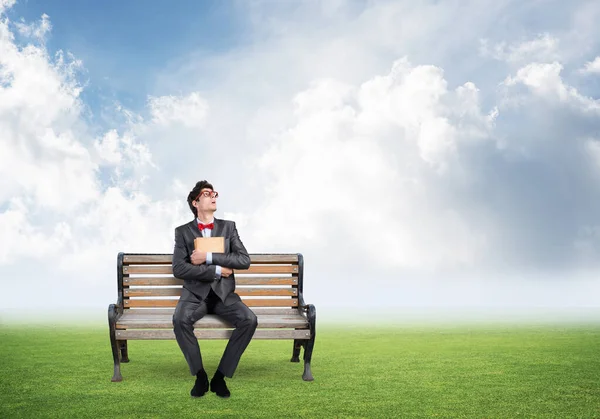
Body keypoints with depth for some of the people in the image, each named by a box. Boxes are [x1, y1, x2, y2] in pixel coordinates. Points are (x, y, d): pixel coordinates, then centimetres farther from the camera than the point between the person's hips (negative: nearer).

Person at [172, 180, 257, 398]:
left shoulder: (228, 227, 8)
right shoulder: (183, 231, 4)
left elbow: (244, 260, -5)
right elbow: (179, 269, -9)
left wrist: (209, 258, -14)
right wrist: (216, 270, -13)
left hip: (224, 293, 2)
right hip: (195, 293, -1)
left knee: (249, 319, -27)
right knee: (180, 319, -34)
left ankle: (220, 376, -14)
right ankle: (200, 375, -14)